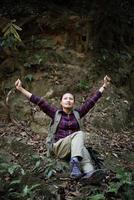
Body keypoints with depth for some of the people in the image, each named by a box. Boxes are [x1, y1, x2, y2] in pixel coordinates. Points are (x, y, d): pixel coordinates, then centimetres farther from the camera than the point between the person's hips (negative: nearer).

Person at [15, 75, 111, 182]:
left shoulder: (77, 113, 11)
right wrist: (21, 89, -10)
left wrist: (104, 86, 7)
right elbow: (40, 102, -3)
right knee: (79, 134, -29)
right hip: (59, 147, -3)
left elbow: (91, 100, 9)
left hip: (74, 147, 3)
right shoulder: (56, 113, 4)